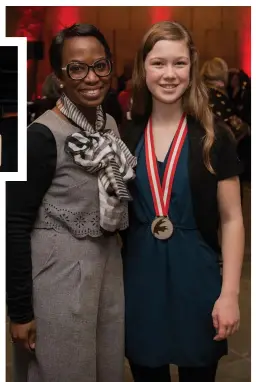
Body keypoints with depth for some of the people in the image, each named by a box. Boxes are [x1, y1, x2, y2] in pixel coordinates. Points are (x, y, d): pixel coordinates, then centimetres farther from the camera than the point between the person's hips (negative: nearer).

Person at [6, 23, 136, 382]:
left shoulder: (110, 124, 4)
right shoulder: (43, 134, -18)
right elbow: (15, 224, -17)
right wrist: (20, 310, -16)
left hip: (108, 264, 7)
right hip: (58, 271, -7)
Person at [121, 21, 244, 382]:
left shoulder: (214, 137, -6)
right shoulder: (126, 138, 1)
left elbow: (231, 219, -5)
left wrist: (229, 293, -10)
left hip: (196, 280, -2)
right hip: (139, 281, 2)